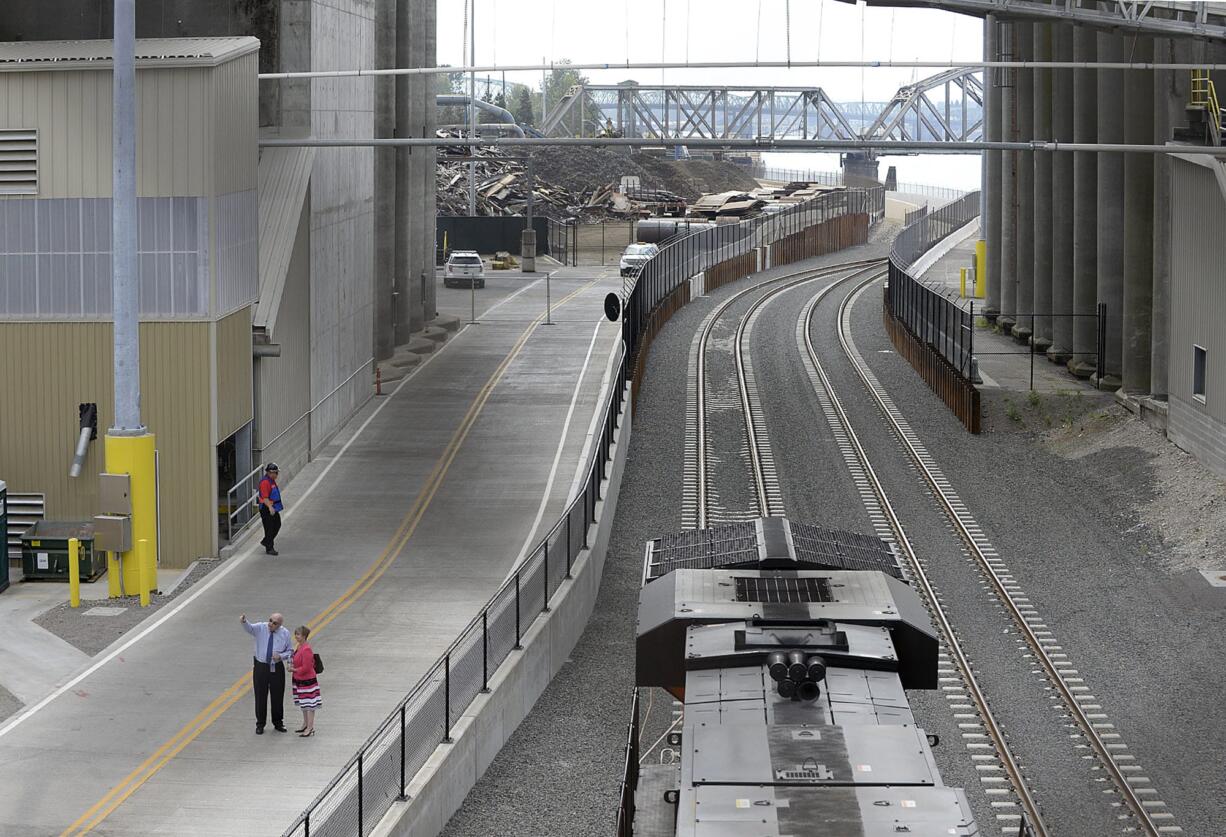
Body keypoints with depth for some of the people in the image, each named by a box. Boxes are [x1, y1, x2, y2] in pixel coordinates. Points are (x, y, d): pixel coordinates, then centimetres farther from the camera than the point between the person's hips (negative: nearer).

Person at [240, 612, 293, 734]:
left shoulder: (285, 633, -3)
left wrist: (281, 656, -16)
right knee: (260, 696, 5)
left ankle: (278, 723, 28)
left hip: (277, 668, 1)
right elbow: (249, 628, -28)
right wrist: (244, 622, -52)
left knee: (278, 696, 10)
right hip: (261, 667, -1)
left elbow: (290, 651, 5)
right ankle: (260, 725, 18)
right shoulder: (261, 628, -8)